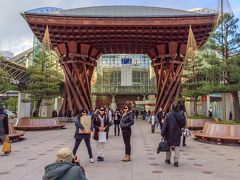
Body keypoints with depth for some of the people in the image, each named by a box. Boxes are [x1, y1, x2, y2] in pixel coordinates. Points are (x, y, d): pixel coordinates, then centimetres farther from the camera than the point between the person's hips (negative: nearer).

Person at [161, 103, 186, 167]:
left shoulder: (168, 115, -13)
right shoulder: (180, 115, -3)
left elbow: (165, 125, -14)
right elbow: (183, 123, 6)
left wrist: (163, 133, -9)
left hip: (169, 133, -2)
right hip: (177, 133, 2)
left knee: (168, 146, 13)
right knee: (177, 146, 8)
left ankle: (168, 159, 27)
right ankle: (176, 161, 5)